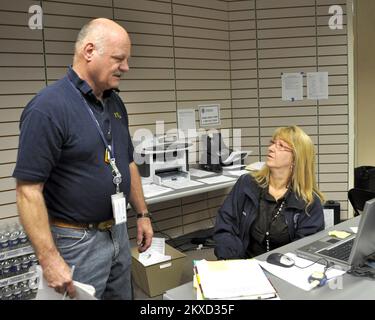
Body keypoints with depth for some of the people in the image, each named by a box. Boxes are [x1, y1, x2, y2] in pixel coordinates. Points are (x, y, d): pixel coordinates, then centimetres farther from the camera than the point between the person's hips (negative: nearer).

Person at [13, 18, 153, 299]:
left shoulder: (115, 102, 5)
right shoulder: (48, 108, -20)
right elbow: (29, 190, -21)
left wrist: (143, 214, 12)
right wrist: (49, 259, -23)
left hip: (119, 232, 8)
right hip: (78, 240, -7)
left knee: (122, 295, 22)